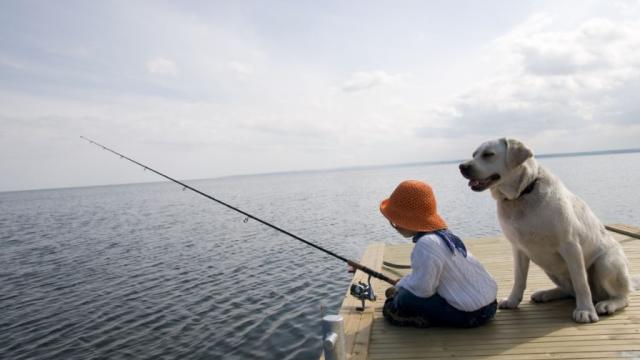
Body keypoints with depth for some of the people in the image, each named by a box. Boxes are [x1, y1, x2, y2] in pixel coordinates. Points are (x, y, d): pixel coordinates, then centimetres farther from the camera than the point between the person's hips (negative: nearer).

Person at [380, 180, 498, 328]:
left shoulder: (426, 244, -24)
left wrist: (399, 286, -4)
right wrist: (403, 284, 8)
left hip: (471, 314, -10)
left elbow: (421, 288, -22)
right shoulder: (443, 234, 7)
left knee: (403, 300, -13)